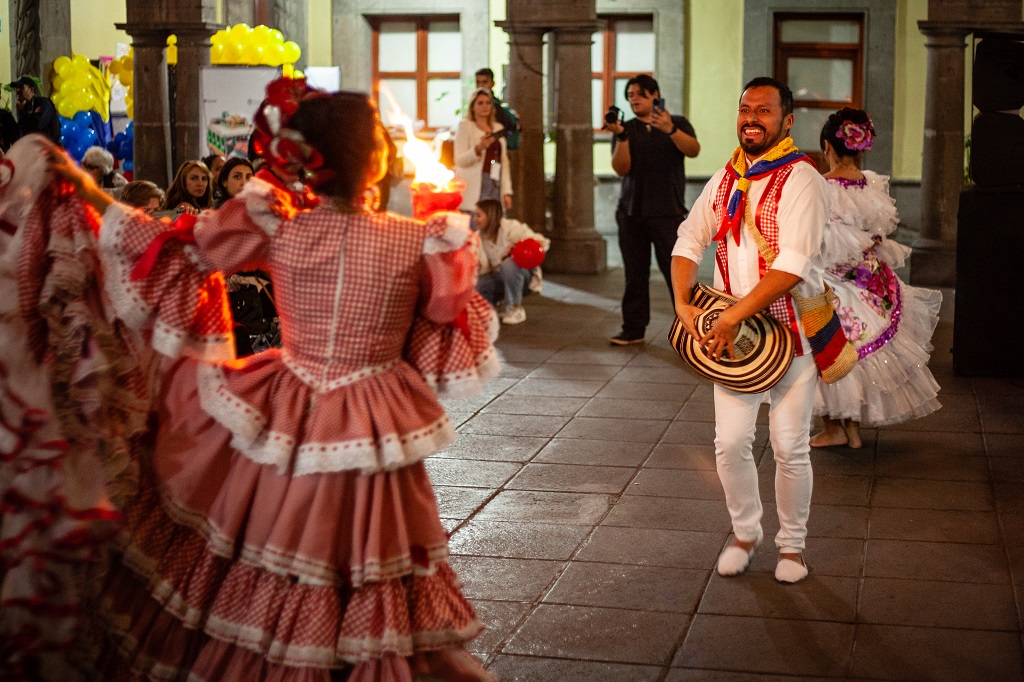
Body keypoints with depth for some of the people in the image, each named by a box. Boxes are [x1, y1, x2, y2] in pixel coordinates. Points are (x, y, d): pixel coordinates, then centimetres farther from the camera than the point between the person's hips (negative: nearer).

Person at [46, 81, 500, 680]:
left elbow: (171, 252, 2)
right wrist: (452, 247, 16)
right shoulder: (418, 242, -13)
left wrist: (91, 192, 14)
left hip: (284, 427, 2)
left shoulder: (276, 230, -7)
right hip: (369, 437, -2)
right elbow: (449, 323, 1)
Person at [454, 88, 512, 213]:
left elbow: (504, 161, 20)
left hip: (496, 187, 5)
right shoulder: (465, 126, 5)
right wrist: (479, 148, -23)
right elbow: (459, 160, -5)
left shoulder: (498, 128, 20)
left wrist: (507, 192, 12)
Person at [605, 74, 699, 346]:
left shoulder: (678, 123, 7)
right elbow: (621, 169, -2)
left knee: (677, 272, -8)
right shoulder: (626, 129, 11)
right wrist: (621, 136, -16)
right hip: (631, 212, 3)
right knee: (635, 274, 4)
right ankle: (633, 329, 10)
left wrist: (670, 129, -27)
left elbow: (693, 150, -11)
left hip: (668, 212, -2)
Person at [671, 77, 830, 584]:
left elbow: (793, 265, -21)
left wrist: (734, 316, -22)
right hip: (731, 332, 5)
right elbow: (689, 241, 15)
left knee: (790, 447, 3)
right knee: (730, 442, 3)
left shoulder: (800, 180, -12)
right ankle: (744, 532, 25)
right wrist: (682, 302, -2)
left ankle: (792, 543, 22)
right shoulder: (725, 180, 9)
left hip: (789, 329, -4)